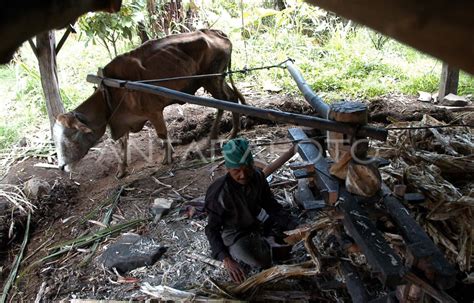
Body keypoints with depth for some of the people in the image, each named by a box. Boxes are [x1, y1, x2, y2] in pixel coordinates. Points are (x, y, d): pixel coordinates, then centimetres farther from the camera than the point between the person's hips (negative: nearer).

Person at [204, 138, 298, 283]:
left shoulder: (257, 177, -19)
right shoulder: (219, 192, -32)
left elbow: (271, 205, -7)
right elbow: (212, 229, -25)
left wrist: (295, 227, -20)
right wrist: (226, 259, -38)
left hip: (257, 220, 5)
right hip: (234, 232, -5)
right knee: (262, 261, -26)